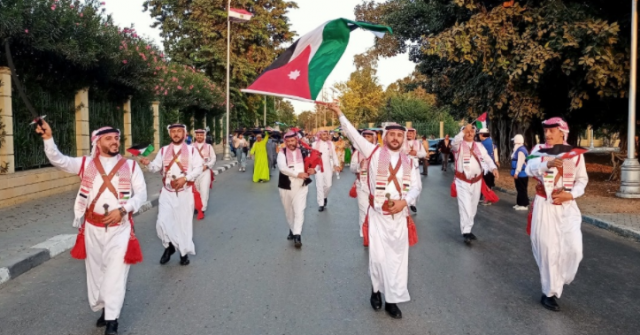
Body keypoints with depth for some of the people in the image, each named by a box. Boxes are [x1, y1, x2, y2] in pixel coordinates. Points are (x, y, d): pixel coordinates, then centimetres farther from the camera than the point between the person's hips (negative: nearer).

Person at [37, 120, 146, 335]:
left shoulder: (130, 166, 1)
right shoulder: (86, 163, 4)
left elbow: (141, 193, -1)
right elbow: (59, 161, -8)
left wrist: (122, 209, -15)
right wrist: (48, 139, -23)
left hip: (120, 228, -2)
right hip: (93, 228, 2)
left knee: (115, 273, -5)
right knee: (96, 270, 14)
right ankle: (102, 309, 33)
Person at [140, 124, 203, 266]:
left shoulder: (191, 150, 1)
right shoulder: (164, 150, 7)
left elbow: (198, 168, -4)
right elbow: (156, 167, -2)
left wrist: (185, 178, -18)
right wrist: (148, 163, -23)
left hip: (185, 192, -1)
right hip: (167, 192, 2)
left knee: (184, 222, 7)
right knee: (162, 222, -8)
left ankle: (184, 252, 23)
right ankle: (169, 246, 19)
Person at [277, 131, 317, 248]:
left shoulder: (304, 152, -1)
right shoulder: (282, 153, -6)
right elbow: (282, 167, -23)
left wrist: (314, 169, -16)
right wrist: (298, 174, -30)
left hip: (301, 187, -1)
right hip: (286, 187, 1)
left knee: (299, 211, -10)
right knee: (289, 211, 17)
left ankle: (297, 235, -8)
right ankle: (292, 230, 37)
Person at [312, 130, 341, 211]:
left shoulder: (331, 144, 5)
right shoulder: (315, 144, 0)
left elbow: (334, 155, 7)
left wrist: (336, 165, -2)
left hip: (328, 167, 2)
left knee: (328, 185, 2)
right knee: (319, 185, -5)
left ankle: (324, 197, 34)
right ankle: (321, 204, 0)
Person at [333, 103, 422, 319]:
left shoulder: (409, 161, 7)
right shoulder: (374, 152, 0)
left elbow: (416, 186, 6)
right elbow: (354, 135, -6)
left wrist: (404, 201, -12)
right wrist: (339, 114, -13)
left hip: (399, 216, 3)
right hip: (378, 215, -3)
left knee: (398, 257, 6)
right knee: (378, 256, -2)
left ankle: (392, 300, 18)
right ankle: (376, 290, 26)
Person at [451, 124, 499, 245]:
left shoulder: (479, 146, 9)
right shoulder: (459, 145, -5)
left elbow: (487, 158, 0)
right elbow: (454, 143, -29)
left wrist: (493, 168, -20)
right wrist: (464, 131, -41)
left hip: (476, 182, 5)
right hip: (463, 182, -5)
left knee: (473, 208, 14)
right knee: (465, 207, -12)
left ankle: (468, 230, 28)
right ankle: (466, 233, -11)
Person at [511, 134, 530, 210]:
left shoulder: (521, 150, -19)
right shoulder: (519, 149, 14)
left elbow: (520, 162, -23)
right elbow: (513, 158, 19)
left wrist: (516, 172, -22)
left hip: (521, 174, -11)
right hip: (521, 174, 11)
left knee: (522, 189, -4)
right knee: (520, 189, 16)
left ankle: (524, 205, 1)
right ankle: (520, 203, 23)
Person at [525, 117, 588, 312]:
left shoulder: (575, 154, 2)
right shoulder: (539, 150, -2)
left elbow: (582, 179, 9)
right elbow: (530, 169, -20)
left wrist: (571, 194, -11)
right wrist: (547, 164, -41)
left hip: (567, 206, 2)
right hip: (544, 206, -1)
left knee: (573, 248, -7)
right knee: (548, 249, -2)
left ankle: (559, 280, 21)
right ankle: (549, 293, 10)